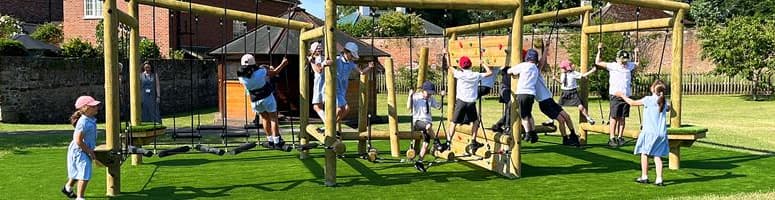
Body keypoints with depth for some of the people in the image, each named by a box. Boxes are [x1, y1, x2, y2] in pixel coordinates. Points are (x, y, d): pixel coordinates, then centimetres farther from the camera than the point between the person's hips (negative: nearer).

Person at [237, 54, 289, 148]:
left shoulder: (241, 77, -11)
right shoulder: (261, 71, -21)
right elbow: (274, 72, -5)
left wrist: (267, 69, 15)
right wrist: (283, 63, 12)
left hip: (255, 101, 4)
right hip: (267, 97, -3)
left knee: (265, 118, 20)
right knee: (273, 118, 7)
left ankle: (270, 140, 21)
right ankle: (276, 141, 7)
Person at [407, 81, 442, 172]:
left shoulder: (430, 99, 13)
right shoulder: (415, 97, -4)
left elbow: (438, 107, 19)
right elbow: (408, 107, -17)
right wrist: (410, 95, -25)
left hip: (427, 123, 6)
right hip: (417, 122, -6)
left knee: (426, 144, -2)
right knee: (428, 126, -39)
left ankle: (419, 162, 10)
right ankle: (436, 141, -17)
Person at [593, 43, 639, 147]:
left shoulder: (629, 66, 11)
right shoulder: (612, 66, -1)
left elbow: (636, 63, 33)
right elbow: (598, 62, -1)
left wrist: (636, 53, 24)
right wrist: (599, 51, -2)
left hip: (626, 96, 4)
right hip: (615, 96, -4)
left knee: (622, 118, 7)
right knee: (614, 118, -3)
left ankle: (619, 137, 14)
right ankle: (612, 138, 0)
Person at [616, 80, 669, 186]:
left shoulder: (648, 99, -9)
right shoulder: (664, 101, 6)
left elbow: (632, 103, -1)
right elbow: (668, 107, 28)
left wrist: (622, 95, 12)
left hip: (649, 132, -4)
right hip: (661, 133, 4)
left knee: (644, 153, 10)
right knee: (657, 155, 5)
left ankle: (644, 177, 13)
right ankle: (659, 179, -1)